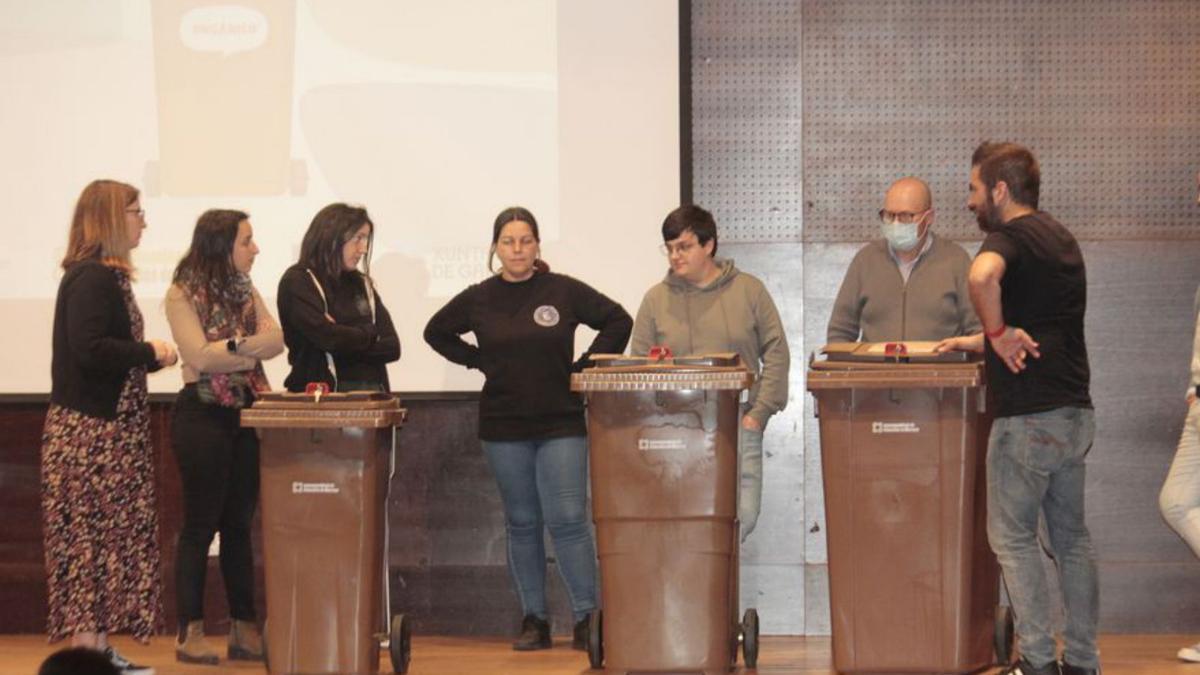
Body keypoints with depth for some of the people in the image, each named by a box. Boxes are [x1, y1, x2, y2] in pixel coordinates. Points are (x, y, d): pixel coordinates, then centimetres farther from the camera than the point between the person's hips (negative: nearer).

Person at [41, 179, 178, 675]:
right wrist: (150, 352, -13)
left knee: (106, 538, 10)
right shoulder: (92, 278, -14)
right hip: (92, 430, -10)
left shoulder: (105, 276, 16)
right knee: (92, 539, -8)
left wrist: (151, 358, 8)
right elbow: (90, 350, -24)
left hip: (109, 430, 10)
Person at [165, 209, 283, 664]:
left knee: (240, 524, 8)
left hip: (247, 414, 6)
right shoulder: (183, 295, -6)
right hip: (203, 416, -6)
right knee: (201, 525, -3)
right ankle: (190, 634, 2)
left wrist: (231, 348, -15)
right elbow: (200, 356, -16)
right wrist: (251, 346, -5)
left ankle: (244, 630, 11)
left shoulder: (244, 292, 13)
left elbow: (275, 340, 0)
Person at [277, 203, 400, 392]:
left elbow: (392, 347, 11)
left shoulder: (362, 284, 19)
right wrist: (370, 334, 5)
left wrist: (344, 341, -4)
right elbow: (327, 337, -12)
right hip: (322, 395, -5)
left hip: (372, 390, 5)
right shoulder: (298, 282, 1)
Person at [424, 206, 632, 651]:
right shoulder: (478, 300, 3)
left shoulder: (564, 292, -3)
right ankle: (533, 619, 14)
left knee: (568, 519, -9)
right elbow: (437, 333, 18)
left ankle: (587, 617, -5)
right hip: (503, 429, 3)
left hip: (561, 425, -2)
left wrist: (583, 365, -3)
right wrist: (479, 361, 6)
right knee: (521, 524, 8)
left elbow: (618, 322, 4)